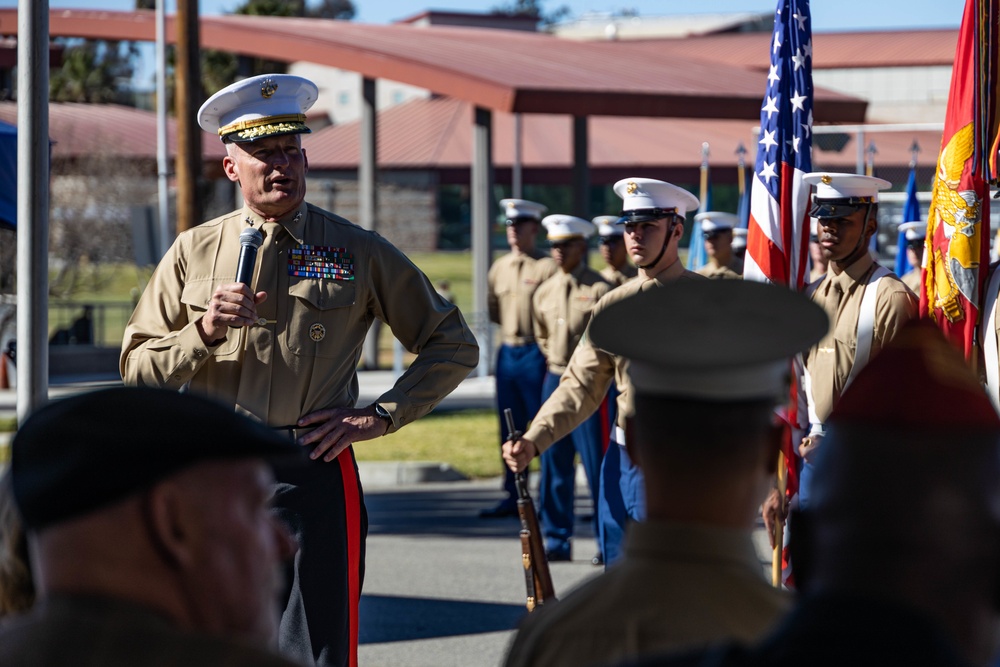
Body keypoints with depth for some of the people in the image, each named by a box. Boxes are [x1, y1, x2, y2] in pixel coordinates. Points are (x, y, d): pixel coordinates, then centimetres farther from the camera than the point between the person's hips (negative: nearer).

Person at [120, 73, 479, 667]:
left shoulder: (358, 253, 5)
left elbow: (454, 347, 10)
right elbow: (137, 368, 10)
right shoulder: (192, 254, 9)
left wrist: (379, 416, 0)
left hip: (313, 475, -2)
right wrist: (203, 331, -8)